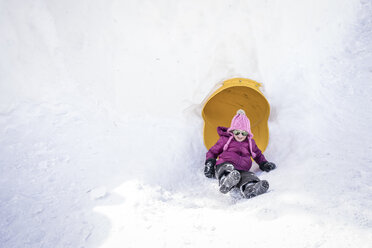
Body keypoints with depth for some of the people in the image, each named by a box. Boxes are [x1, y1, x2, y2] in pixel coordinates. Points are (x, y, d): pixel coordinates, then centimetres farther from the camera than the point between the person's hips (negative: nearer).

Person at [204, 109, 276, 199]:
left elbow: (258, 154, 41)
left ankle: (250, 188, -68)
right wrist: (209, 162, 7)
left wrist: (264, 164, 24)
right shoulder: (225, 139, 17)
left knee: (248, 176, -36)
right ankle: (225, 182, -74)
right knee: (228, 170, -42)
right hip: (224, 165, -2)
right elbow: (213, 151, 24)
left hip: (241, 170, 2)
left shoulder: (250, 142, 26)